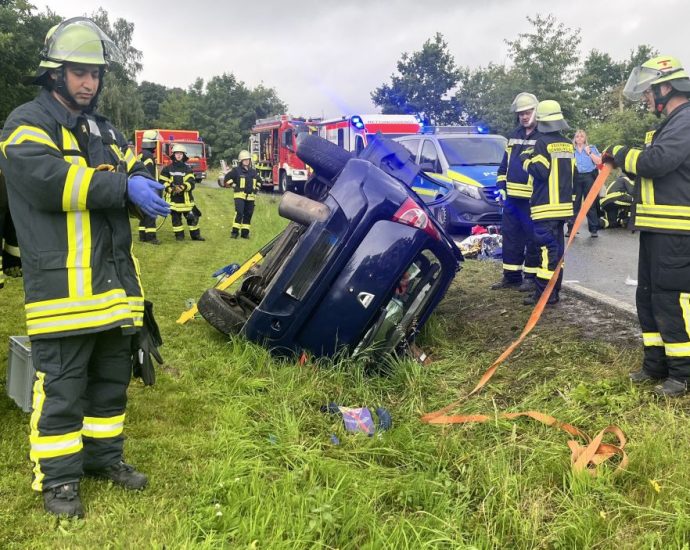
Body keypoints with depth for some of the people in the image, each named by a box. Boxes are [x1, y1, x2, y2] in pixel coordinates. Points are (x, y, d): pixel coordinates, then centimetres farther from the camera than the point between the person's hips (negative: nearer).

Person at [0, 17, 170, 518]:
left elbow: (134, 175, 13)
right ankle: (58, 477, 12)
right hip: (63, 283, -7)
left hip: (114, 280, 8)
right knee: (61, 385, -1)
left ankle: (104, 454, 31)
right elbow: (50, 181, -20)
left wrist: (144, 183, -12)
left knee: (112, 377, 16)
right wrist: (123, 188, -23)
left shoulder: (105, 132, 20)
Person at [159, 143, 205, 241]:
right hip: (173, 198, 0)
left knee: (192, 216, 2)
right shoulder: (167, 168, 4)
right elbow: (162, 181, 2)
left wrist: (182, 187, -24)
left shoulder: (187, 168, 5)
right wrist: (170, 189, -13)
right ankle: (179, 235, 16)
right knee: (176, 217, 5)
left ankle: (195, 234, 13)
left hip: (186, 197, 1)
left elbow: (191, 183, -6)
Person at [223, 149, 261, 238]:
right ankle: (235, 232, -11)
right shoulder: (236, 170, -2)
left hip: (251, 197, 5)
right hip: (240, 195, -5)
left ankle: (245, 232, 12)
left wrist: (256, 188, 16)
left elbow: (259, 180, 30)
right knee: (239, 213, -15)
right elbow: (227, 178, -4)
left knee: (248, 215, 5)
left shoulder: (253, 171, 14)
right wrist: (234, 186, -6)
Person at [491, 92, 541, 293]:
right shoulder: (514, 135, 15)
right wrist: (501, 187, 11)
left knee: (532, 238, 1)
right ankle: (511, 275, 20)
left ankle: (531, 276, 10)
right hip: (511, 197, 7)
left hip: (532, 199, -7)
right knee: (510, 237, 11)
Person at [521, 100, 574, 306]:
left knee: (547, 247, -10)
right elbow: (572, 172, 20)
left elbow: (540, 171, -17)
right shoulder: (567, 144, 14)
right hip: (563, 204, 8)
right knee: (557, 246, 11)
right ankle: (554, 291, 16)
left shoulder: (543, 142, -10)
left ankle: (543, 293, -11)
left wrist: (527, 160, -2)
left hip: (546, 205, -8)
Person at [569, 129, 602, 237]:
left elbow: (599, 162, -1)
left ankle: (593, 229, 1)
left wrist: (589, 153, -6)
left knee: (591, 204, -2)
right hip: (576, 178, 1)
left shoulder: (591, 148, 10)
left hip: (589, 177, -1)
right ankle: (571, 228, 3)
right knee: (574, 203, -2)